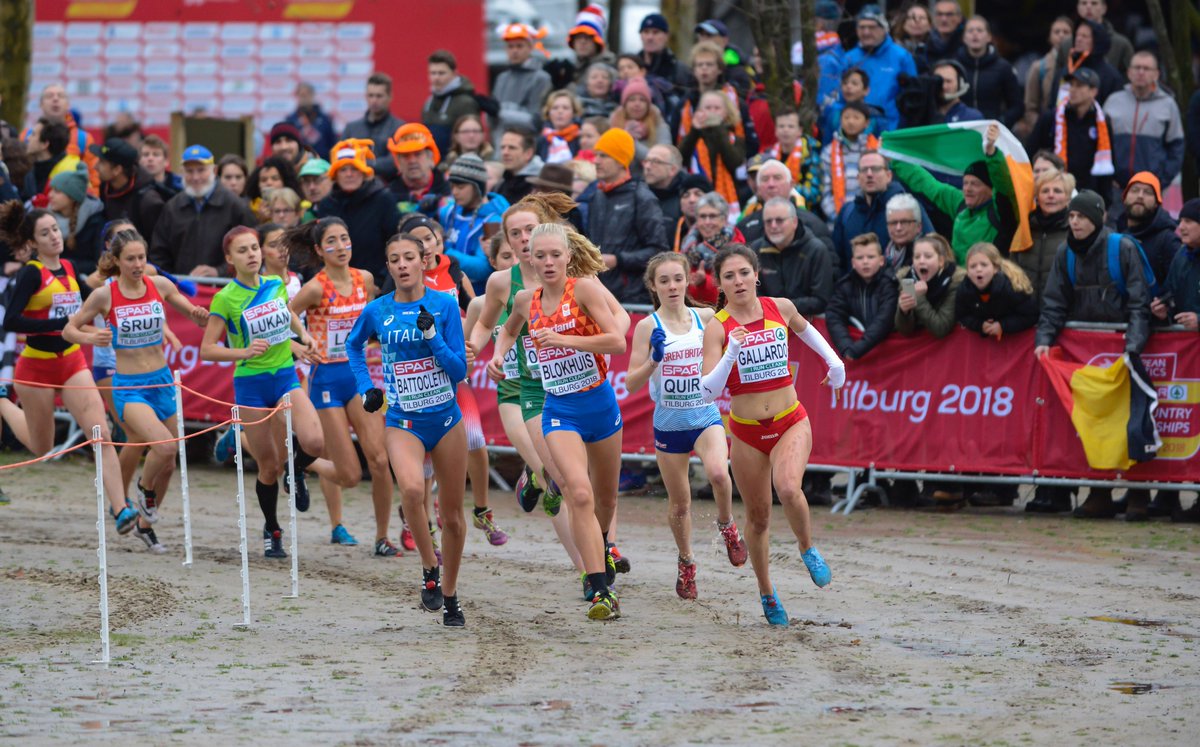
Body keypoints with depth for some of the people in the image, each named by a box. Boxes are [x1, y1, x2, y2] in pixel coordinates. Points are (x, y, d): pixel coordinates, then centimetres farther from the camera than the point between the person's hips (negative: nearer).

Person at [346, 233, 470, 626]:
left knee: (452, 516, 8)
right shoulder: (377, 310, 0)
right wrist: (366, 387, 12)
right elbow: (354, 345, 22)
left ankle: (450, 596, 26)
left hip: (446, 419, 1)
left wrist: (433, 335, -18)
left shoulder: (444, 305, -4)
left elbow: (459, 371, -6)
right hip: (403, 421, -1)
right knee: (412, 489, -31)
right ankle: (429, 568, -12)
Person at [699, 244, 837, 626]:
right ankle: (766, 592, 32)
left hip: (791, 422, 0)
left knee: (788, 489, -28)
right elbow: (708, 391, -20)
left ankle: (808, 549, 2)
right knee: (758, 516, 10)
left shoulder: (780, 308, -2)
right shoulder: (717, 327, -11)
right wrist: (731, 353, -32)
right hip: (746, 431, 0)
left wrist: (834, 361, 16)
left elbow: (805, 329, 23)